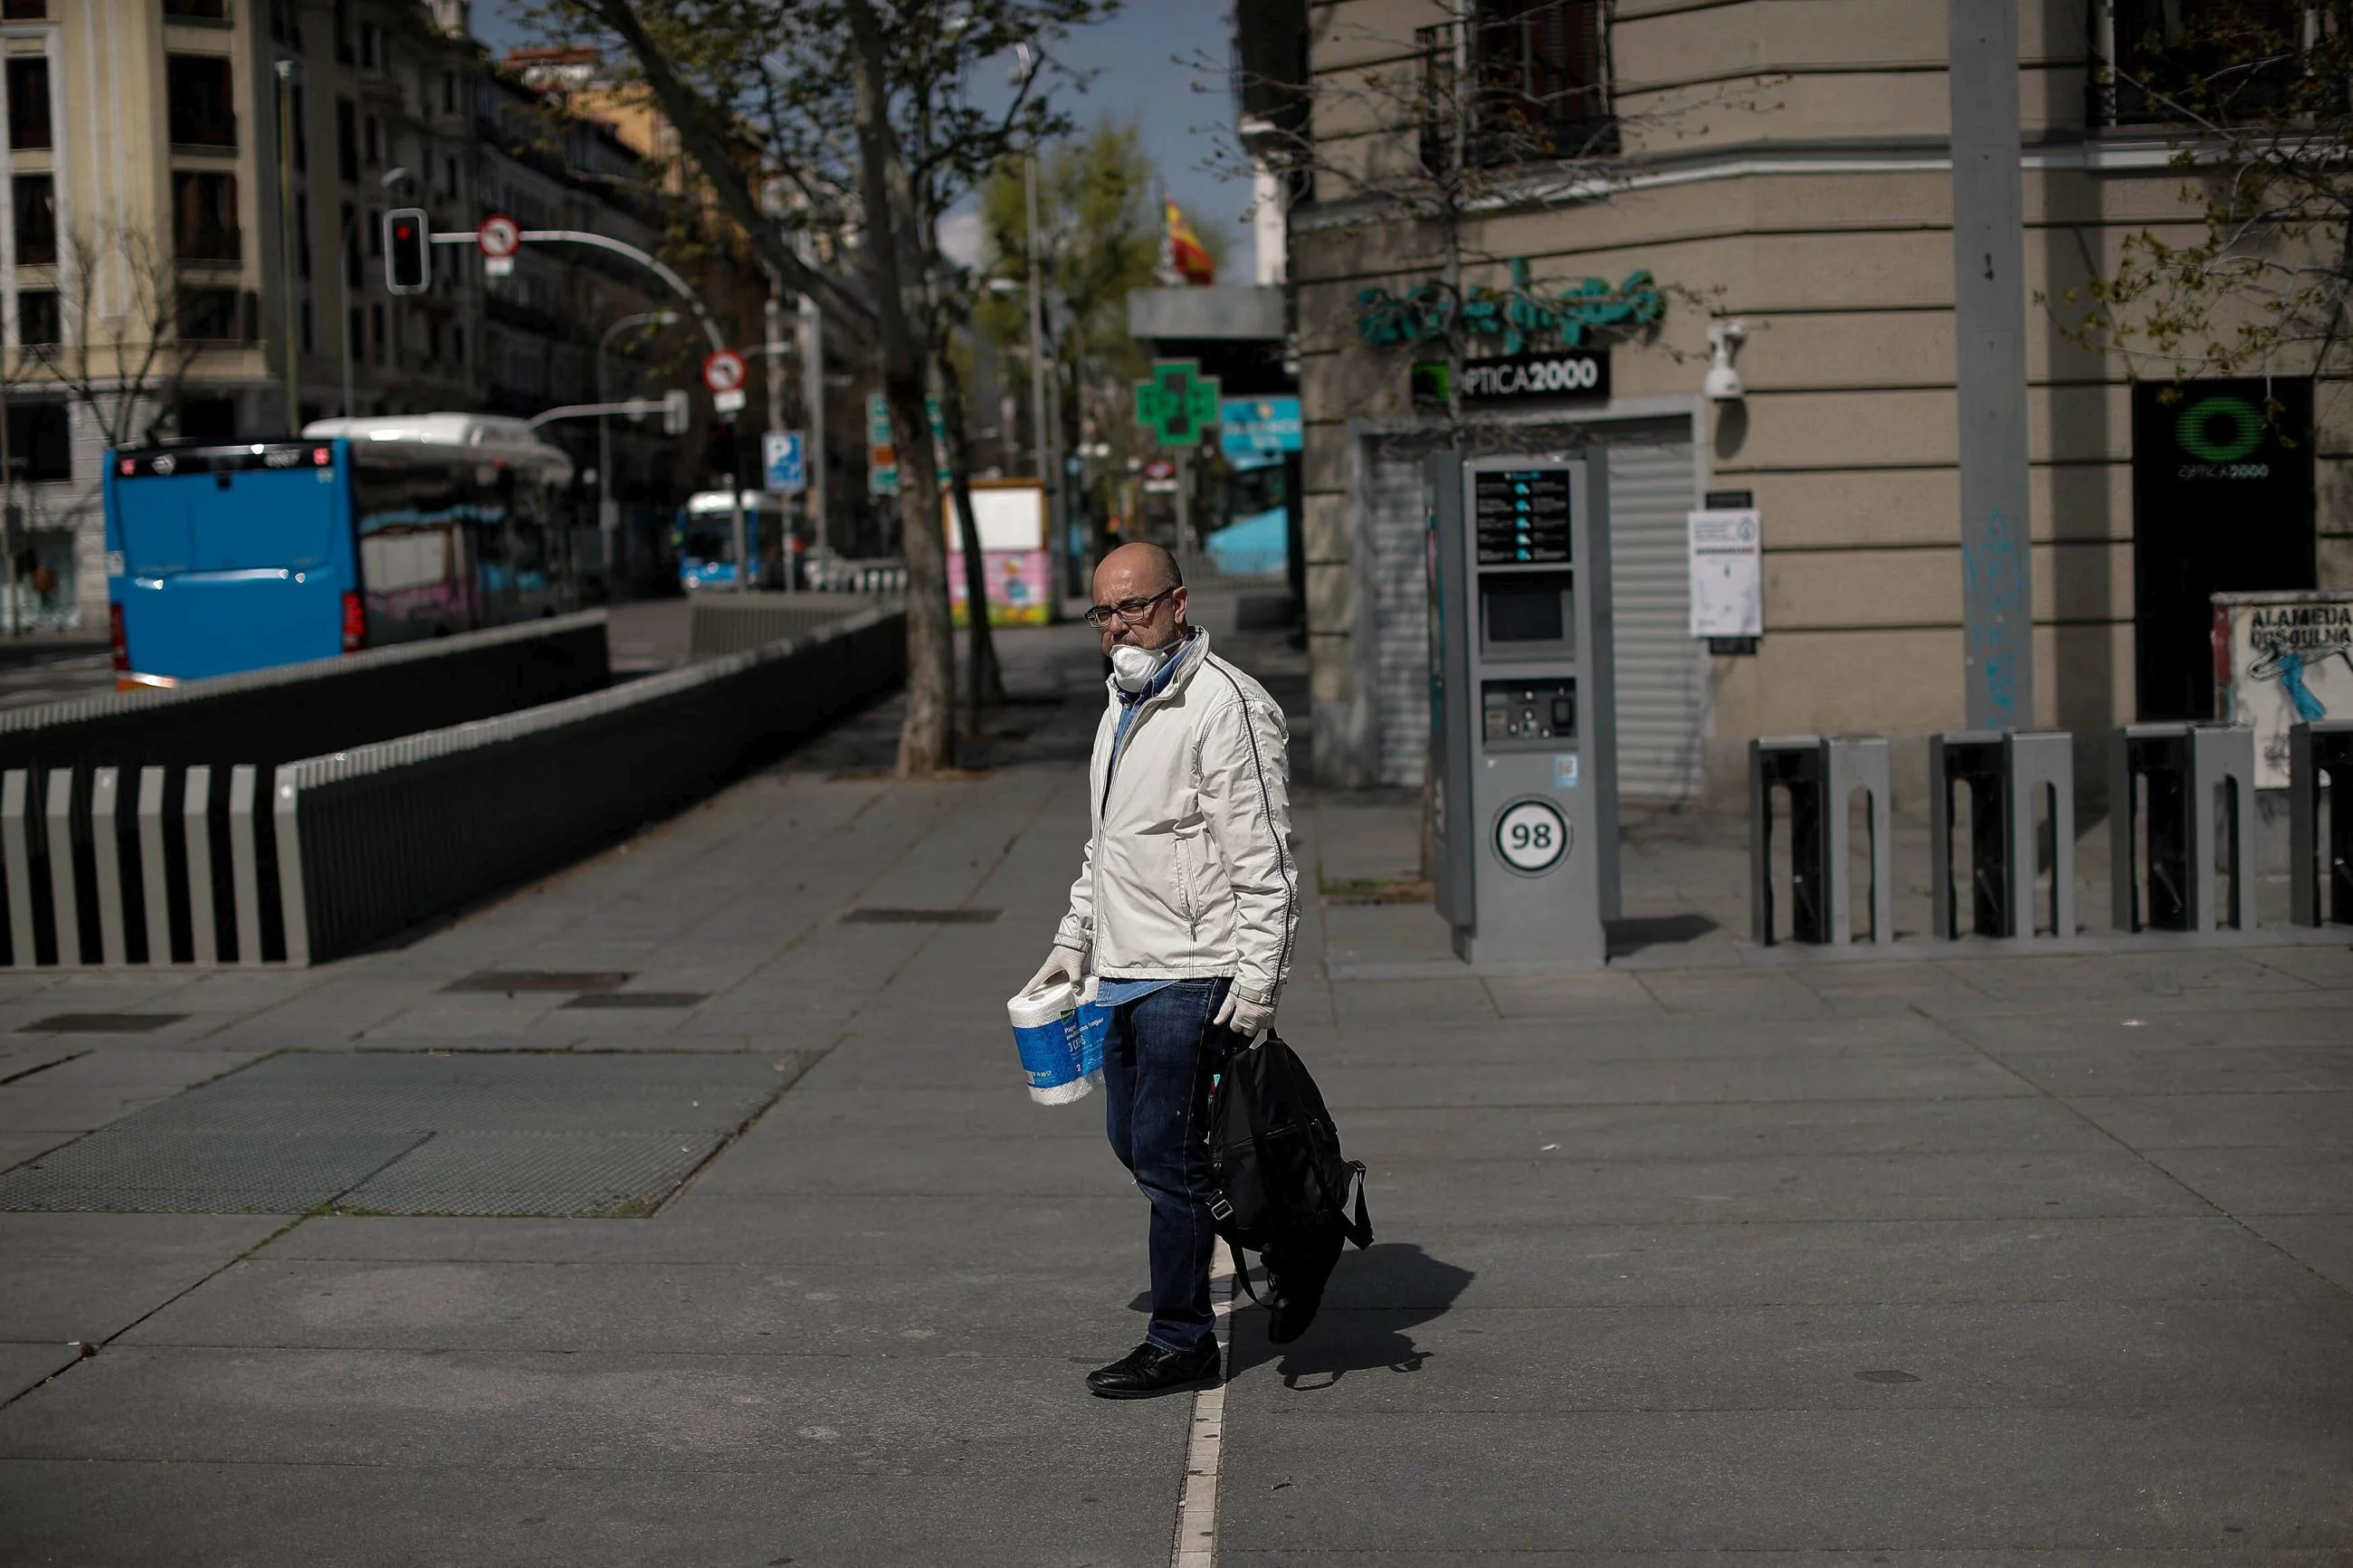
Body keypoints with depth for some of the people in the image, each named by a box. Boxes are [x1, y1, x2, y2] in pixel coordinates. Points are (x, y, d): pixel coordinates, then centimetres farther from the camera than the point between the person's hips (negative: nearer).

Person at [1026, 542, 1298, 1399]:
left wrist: (1257, 982, -20)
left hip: (1190, 977, -9)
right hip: (1122, 974, 9)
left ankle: (1181, 1341, 5)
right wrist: (1071, 944, 25)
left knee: (1166, 1154, -5)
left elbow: (1263, 862, -17)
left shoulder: (1224, 704, -13)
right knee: (1132, 1142, 14)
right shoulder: (1122, 706, 17)